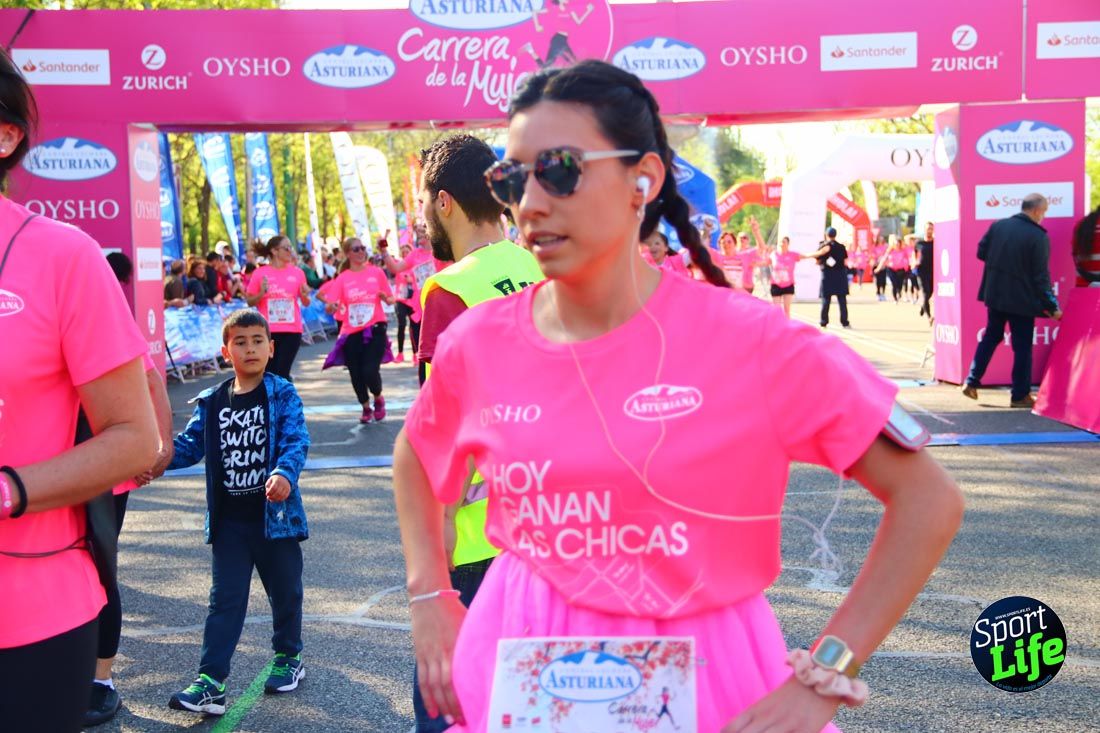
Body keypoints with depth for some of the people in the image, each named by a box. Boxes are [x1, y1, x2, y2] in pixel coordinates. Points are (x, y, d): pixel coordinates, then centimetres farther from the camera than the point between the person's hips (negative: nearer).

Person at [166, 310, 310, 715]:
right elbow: (189, 446, 6)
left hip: (276, 514, -2)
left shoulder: (283, 396, -6)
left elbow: (296, 442, -17)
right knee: (225, 600, 2)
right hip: (228, 521, 2)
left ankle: (288, 658, 36)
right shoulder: (211, 402, 4)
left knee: (285, 591, 15)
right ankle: (211, 680, 2)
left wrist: (284, 473, -36)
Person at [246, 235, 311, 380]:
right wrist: (261, 293, -13)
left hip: (292, 330, 0)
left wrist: (305, 295, -11)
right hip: (268, 331, 0)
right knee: (269, 374, 5)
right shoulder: (260, 273, -1)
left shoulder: (297, 273, 4)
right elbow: (250, 301, 6)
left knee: (282, 373, -5)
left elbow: (305, 303, 12)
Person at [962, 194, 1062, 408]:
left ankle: (972, 381, 17)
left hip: (994, 294, 5)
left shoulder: (997, 226, -1)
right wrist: (1052, 306, -8)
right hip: (1022, 299, -5)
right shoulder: (1039, 237, -16)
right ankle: (1020, 395, 10)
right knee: (1022, 346, 5)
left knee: (990, 337, 20)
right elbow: (1041, 276, -15)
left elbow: (981, 252, 7)